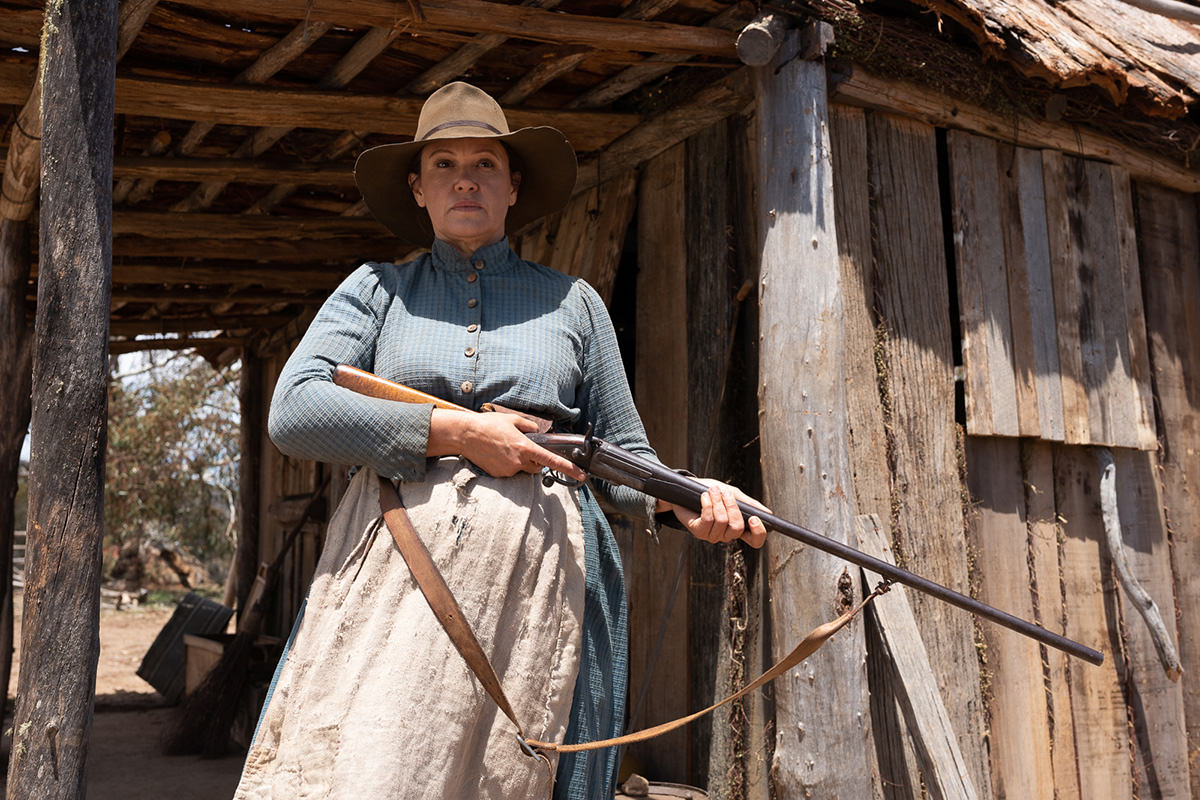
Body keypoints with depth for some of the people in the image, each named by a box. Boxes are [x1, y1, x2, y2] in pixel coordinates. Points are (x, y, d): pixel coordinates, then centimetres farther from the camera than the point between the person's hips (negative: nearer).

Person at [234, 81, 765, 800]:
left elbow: (623, 452, 15)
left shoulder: (573, 303, 14)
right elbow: (294, 410, -2)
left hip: (537, 577, 1)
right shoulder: (379, 290, 12)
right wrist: (457, 433, -10)